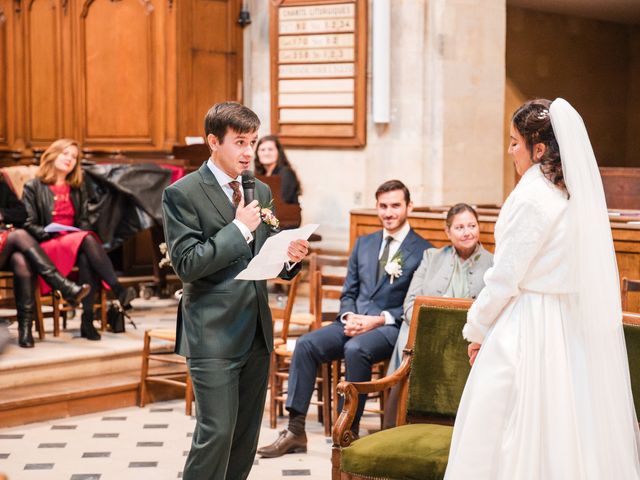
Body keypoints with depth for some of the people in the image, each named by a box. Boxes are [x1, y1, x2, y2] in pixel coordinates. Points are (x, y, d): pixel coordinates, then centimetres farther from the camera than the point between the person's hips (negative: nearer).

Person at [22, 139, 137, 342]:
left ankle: (87, 321, -41)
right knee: (87, 240, -35)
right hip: (46, 246, -4)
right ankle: (119, 291, -43)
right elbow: (29, 225, 0)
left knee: (87, 259, -36)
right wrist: (50, 233, -17)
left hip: (76, 241, 4)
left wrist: (83, 233, -5)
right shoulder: (33, 187, 7)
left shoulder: (78, 189, 23)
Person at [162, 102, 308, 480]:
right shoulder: (183, 194, -8)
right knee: (216, 433, -9)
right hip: (213, 335, -7)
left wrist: (290, 257, -5)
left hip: (257, 332, 7)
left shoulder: (261, 191, 12)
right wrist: (240, 228, -18)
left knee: (247, 435, 11)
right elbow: (186, 264, -15)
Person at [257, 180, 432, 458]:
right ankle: (295, 431, -18)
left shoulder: (424, 251, 0)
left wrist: (379, 319, -16)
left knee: (355, 349, -36)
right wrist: (349, 317, -4)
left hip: (391, 327, -5)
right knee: (306, 344, -19)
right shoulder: (363, 244, 19)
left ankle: (349, 431, -24)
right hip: (354, 321, 6)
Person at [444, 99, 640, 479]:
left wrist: (476, 330, -2)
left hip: (526, 329, -8)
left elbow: (504, 278, -15)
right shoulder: (579, 193, 7)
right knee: (571, 433, 13)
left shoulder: (532, 197, -17)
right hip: (572, 328, 8)